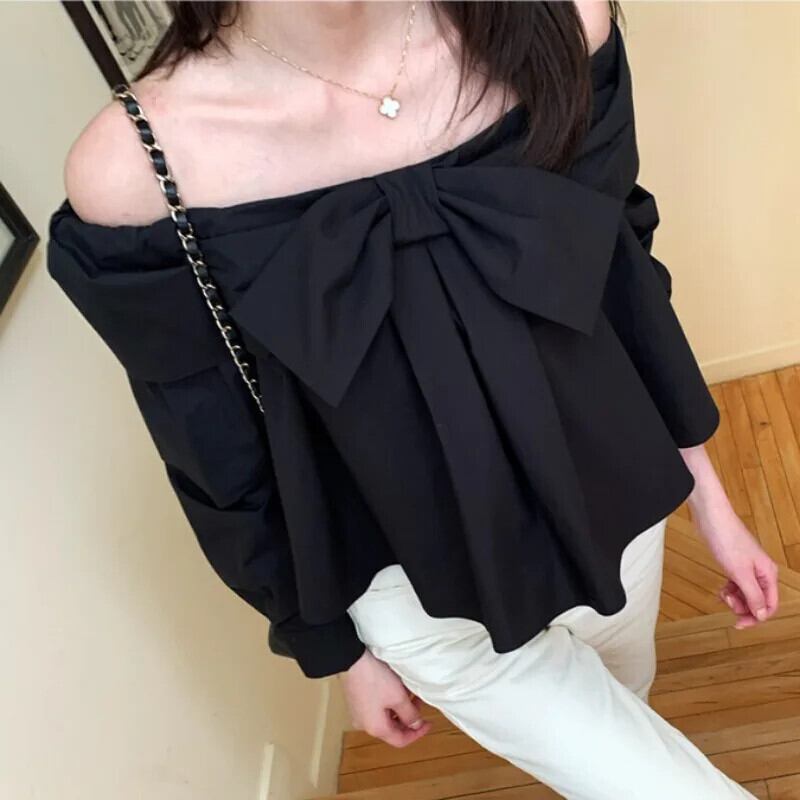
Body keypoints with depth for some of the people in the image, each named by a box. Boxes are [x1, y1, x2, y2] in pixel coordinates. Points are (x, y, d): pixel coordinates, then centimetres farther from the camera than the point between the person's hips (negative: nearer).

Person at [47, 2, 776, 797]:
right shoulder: (135, 166, -25)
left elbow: (625, 270, -3)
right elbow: (228, 461, -12)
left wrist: (707, 494, 5)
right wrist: (339, 649, 1)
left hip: (609, 504, 4)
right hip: (434, 604, -3)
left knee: (625, 700, 33)